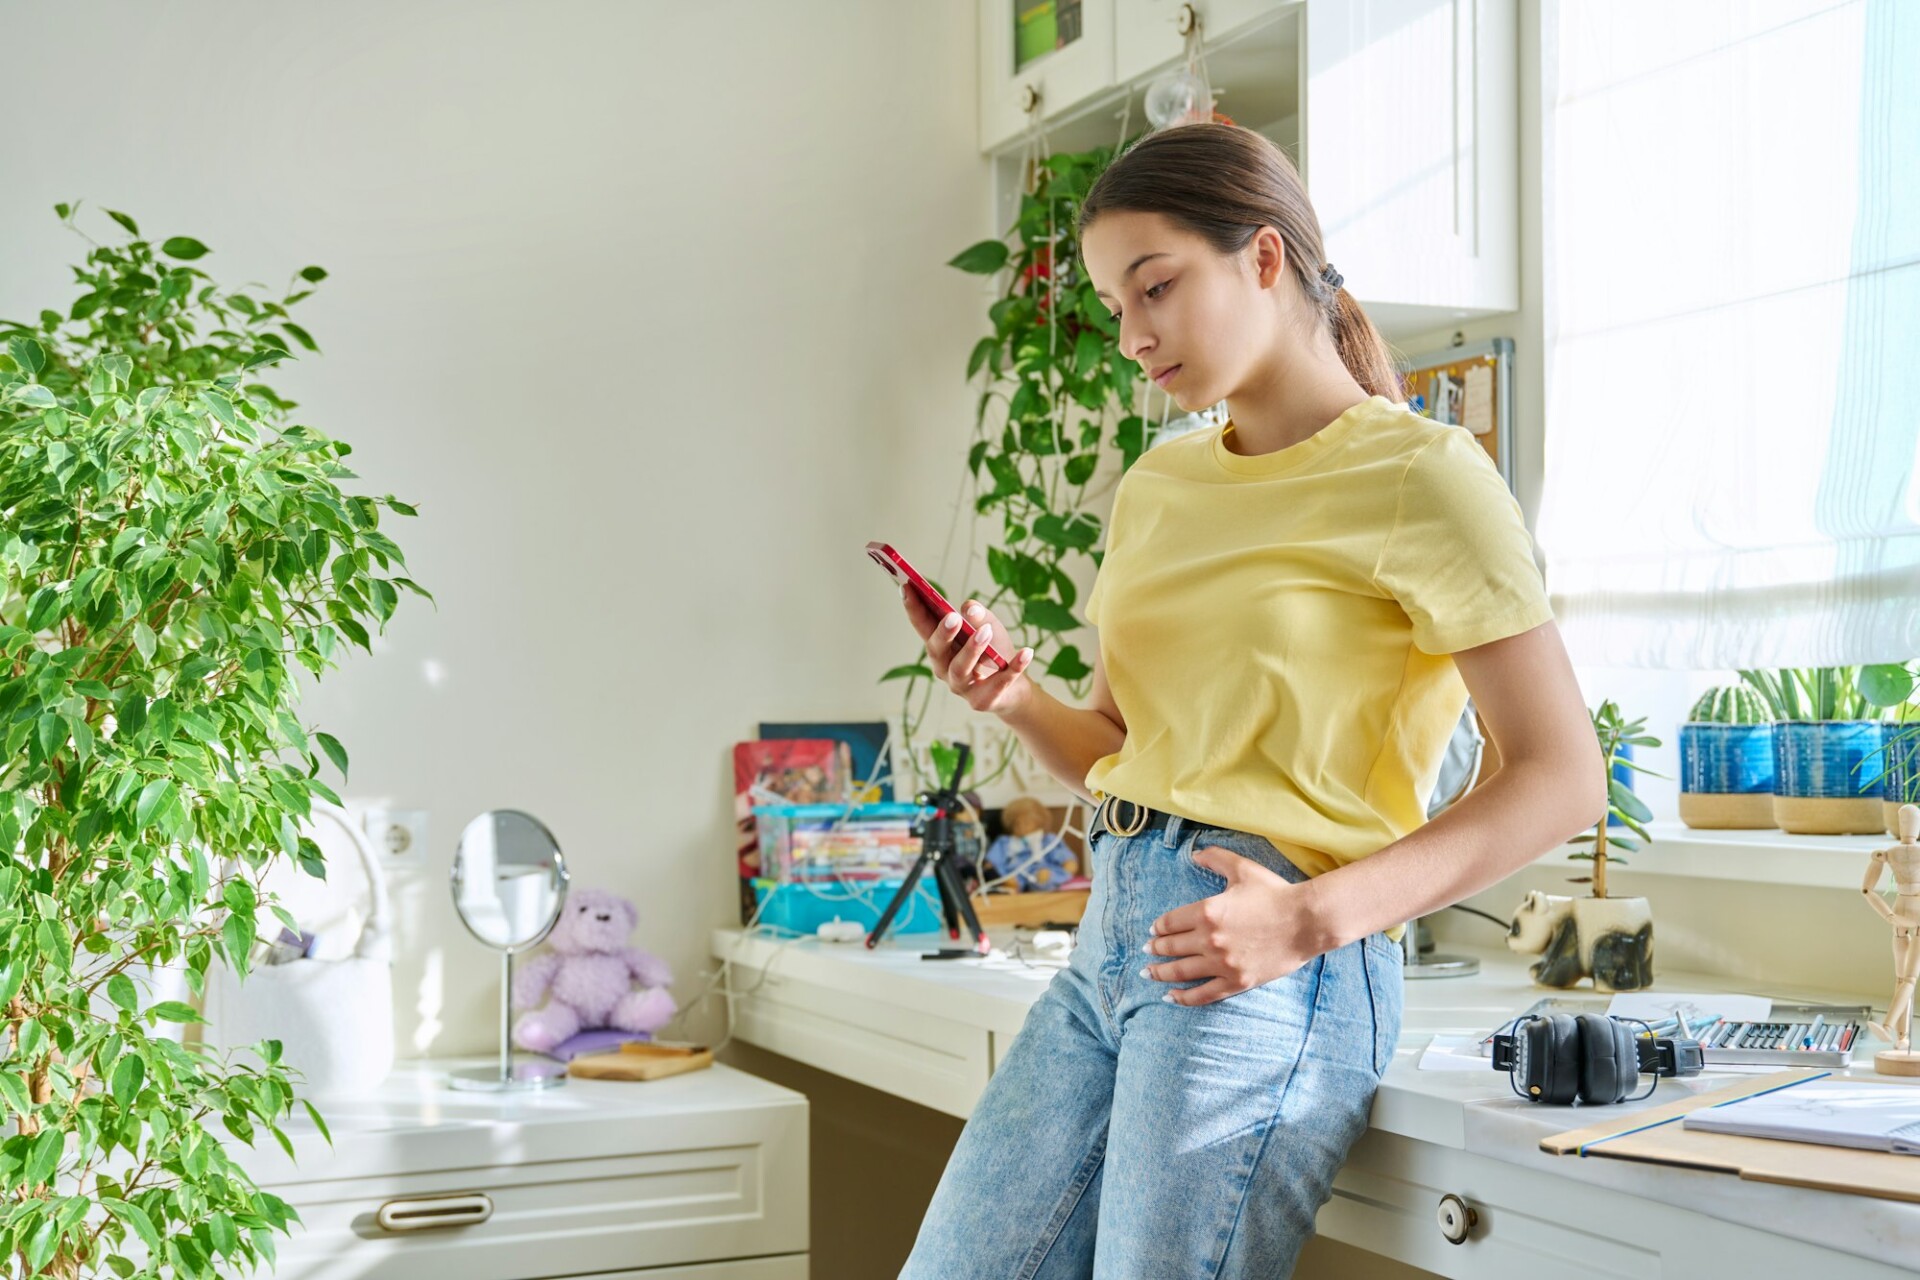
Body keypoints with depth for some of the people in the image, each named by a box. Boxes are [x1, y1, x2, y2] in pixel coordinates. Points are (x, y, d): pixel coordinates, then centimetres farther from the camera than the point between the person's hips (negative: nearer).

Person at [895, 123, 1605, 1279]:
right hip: (1109, 942, 7)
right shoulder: (1159, 486, 16)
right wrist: (1018, 698, 1)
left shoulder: (1417, 475, -5)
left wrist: (1319, 916, -18)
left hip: (1271, 971, -7)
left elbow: (1562, 778, -9)